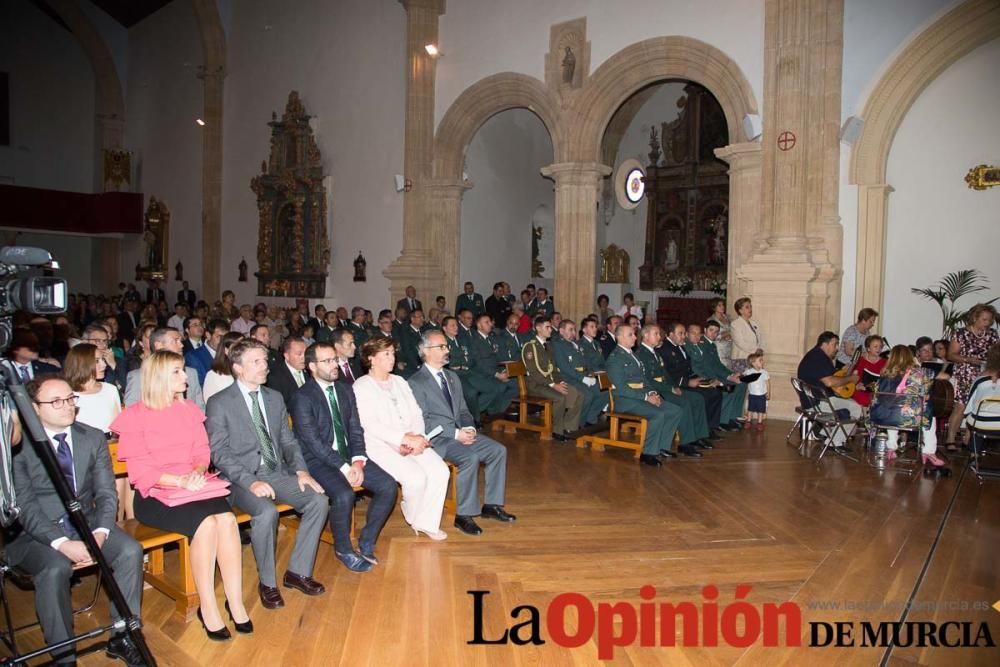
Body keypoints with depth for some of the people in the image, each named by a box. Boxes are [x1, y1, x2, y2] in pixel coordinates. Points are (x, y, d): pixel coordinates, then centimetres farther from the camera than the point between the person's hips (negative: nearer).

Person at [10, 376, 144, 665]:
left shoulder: (94, 438, 5)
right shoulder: (18, 446, -7)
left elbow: (106, 493, 2)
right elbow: (24, 506, -12)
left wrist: (100, 532, -16)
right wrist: (61, 543, -24)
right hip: (35, 532, -3)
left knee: (130, 551, -21)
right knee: (56, 568, -33)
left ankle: (122, 638, -5)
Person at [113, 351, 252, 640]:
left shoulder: (189, 409, 14)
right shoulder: (135, 416, -1)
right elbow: (139, 469, -8)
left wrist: (197, 473, -11)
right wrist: (180, 481, -20)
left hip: (193, 485, 4)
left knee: (227, 518, -27)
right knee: (206, 523, -30)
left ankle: (235, 602, -20)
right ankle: (207, 607, -18)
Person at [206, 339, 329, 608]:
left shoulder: (275, 398, 13)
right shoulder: (219, 403, -5)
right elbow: (219, 453, -11)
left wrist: (301, 470, -5)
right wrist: (250, 482, -23)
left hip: (277, 473, 5)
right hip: (242, 478, -5)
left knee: (319, 500, -17)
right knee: (266, 512, -33)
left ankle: (297, 571, -1)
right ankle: (267, 582, -9)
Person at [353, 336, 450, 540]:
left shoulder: (400, 382, 18)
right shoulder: (361, 386, -3)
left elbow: (416, 414, 13)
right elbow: (370, 425, -14)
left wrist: (417, 437, -9)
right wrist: (406, 438, -21)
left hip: (412, 442, 6)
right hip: (380, 445, -6)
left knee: (440, 471, -18)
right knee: (415, 477, -27)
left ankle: (426, 522, -3)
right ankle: (413, 517, 4)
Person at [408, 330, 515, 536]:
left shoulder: (452, 377, 17)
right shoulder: (416, 383, -8)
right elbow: (423, 421, -14)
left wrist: (469, 428, -5)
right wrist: (455, 434, -20)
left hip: (461, 432, 7)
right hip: (437, 439, -7)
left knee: (498, 450, -10)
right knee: (470, 458, -31)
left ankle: (491, 505, 1)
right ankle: (464, 515, -18)